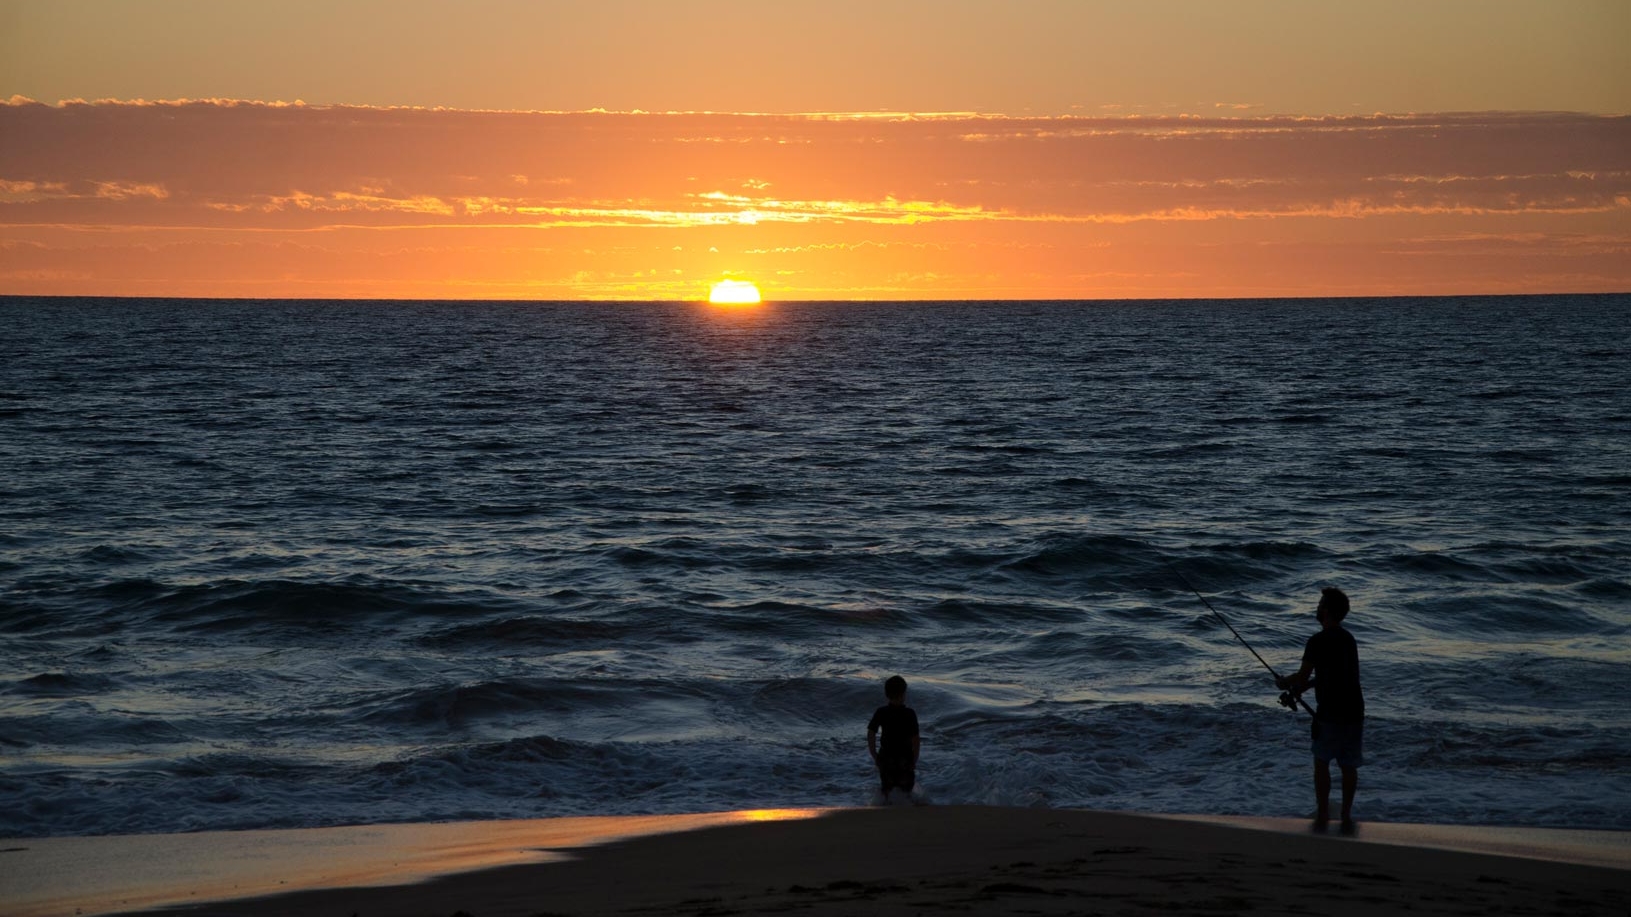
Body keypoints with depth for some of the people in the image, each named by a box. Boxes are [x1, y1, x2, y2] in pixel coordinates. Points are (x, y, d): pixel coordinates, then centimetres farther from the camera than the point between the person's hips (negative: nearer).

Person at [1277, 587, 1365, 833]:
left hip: (1329, 713, -6)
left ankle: (1322, 815, 11)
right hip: (1354, 712, 6)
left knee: (1321, 763, 9)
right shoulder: (1349, 639, 11)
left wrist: (1284, 682, 8)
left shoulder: (1319, 641, -13)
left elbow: (1302, 676, -11)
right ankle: (1346, 817, 14)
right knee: (1349, 766, 10)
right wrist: (1303, 686, 17)